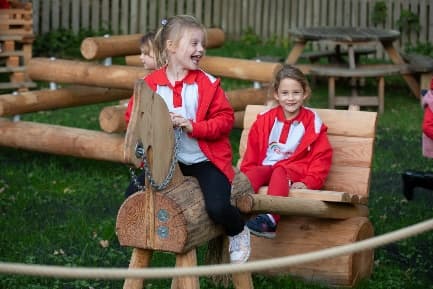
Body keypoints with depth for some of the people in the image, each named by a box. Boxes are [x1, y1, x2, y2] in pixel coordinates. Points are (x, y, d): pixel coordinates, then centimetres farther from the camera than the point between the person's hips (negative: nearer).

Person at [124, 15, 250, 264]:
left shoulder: (207, 83, -6)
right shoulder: (150, 83, -2)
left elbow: (225, 119, -8)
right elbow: (133, 117, 4)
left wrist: (194, 126, -21)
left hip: (204, 159, -3)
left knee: (218, 207, -23)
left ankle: (239, 233, 13)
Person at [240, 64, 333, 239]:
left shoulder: (312, 123, 4)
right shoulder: (266, 120, 12)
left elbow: (322, 156, 1)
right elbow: (252, 150, 14)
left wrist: (309, 182, -12)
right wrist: (246, 172, -2)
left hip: (295, 172, -3)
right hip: (265, 167, 3)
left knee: (279, 173, -35)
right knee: (253, 174, -29)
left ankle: (270, 219, -56)